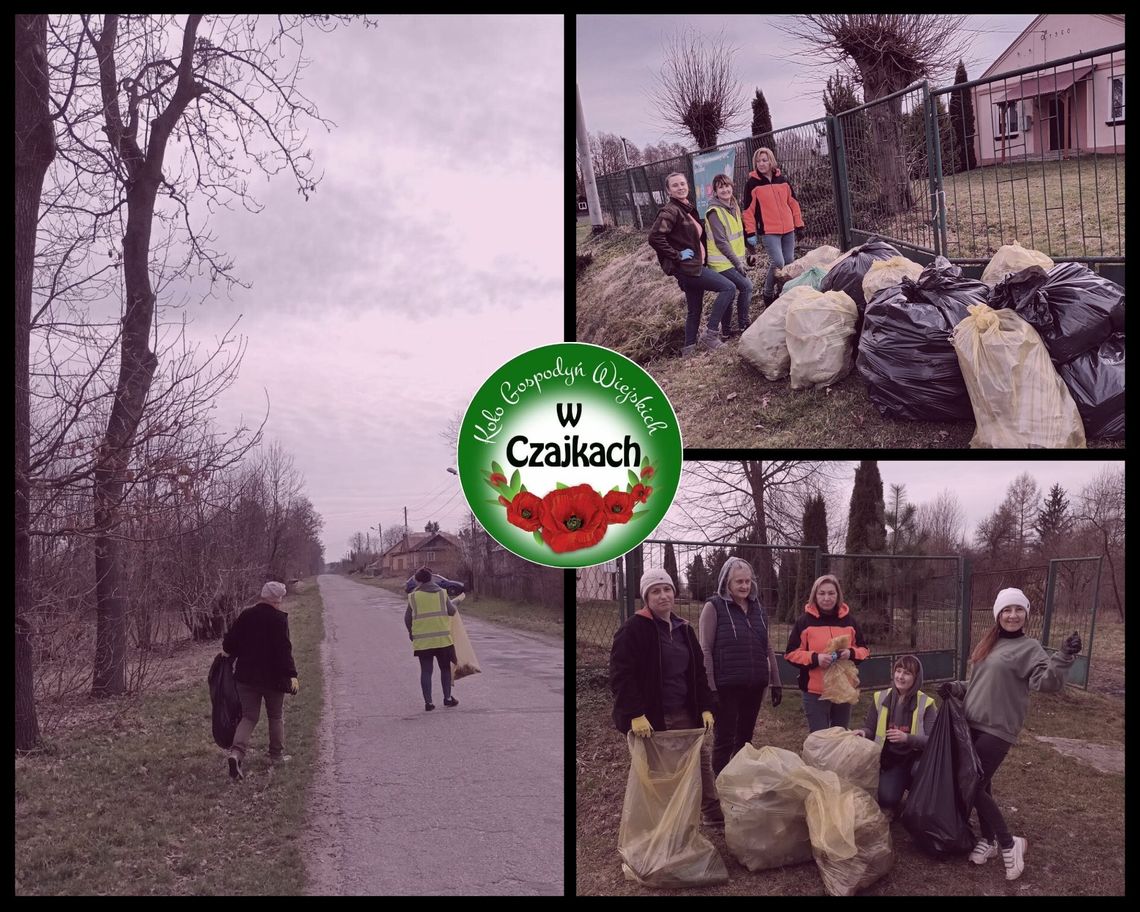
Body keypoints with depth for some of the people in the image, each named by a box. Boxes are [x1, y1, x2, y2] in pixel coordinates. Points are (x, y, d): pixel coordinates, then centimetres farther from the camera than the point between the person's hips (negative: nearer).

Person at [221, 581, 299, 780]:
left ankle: (236, 752, -15)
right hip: (273, 678, -4)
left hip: (246, 676, 4)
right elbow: (284, 650, -20)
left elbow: (229, 643, 5)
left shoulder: (246, 615, 2)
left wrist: (230, 652, 27)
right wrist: (291, 675, -20)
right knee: (276, 716, 15)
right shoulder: (279, 619, -13)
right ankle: (277, 754, 24)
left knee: (248, 717, 6)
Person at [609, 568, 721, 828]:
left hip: (685, 713, 7)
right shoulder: (633, 630, -12)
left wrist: (705, 708, 7)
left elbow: (698, 672, 17)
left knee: (702, 762, 12)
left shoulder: (684, 629, 11)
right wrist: (635, 714, -24)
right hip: (651, 718, -7)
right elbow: (621, 675, -17)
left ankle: (713, 814, 26)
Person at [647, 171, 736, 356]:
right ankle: (711, 334, -10)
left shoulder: (688, 209, 13)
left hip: (695, 266, 9)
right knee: (728, 288, -14)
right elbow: (655, 237, -26)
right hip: (686, 267, -9)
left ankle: (689, 350, 22)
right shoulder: (670, 211, -14)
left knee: (695, 311, 14)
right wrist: (677, 255, -21)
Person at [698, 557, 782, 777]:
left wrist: (776, 682, 13)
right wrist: (709, 688, -15)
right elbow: (705, 650, -10)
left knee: (745, 738, 13)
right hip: (726, 686, -5)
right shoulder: (714, 607, -6)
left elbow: (768, 648, 16)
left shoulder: (758, 608, 11)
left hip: (755, 685, 5)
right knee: (724, 740, 0)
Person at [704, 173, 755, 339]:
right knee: (746, 286, -13)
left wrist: (741, 259, 13)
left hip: (732, 261, 8)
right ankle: (743, 325, -2)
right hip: (722, 262, -8)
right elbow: (721, 242, -19)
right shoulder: (714, 212, -17)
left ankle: (726, 331, 19)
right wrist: (737, 263, -17)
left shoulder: (734, 207, 9)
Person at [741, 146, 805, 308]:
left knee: (789, 263, 7)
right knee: (777, 263, -15)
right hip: (768, 231, -5)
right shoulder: (752, 184, -3)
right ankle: (768, 295, 2)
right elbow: (748, 210, -4)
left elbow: (793, 203, 13)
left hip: (788, 229, 5)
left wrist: (799, 224, 11)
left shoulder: (782, 180, 8)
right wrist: (750, 233, -8)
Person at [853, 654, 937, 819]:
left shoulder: (926, 704, -7)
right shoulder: (880, 698, 0)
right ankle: (895, 806, 16)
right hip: (890, 759, 1)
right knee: (886, 799, -25)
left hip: (916, 758, -1)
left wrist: (907, 738, -30)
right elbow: (870, 729, 7)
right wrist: (863, 732, -18)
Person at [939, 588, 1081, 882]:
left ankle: (1009, 843, 5)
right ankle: (989, 839, 27)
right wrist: (955, 688, 6)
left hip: (998, 729, -7)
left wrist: (1064, 657, -37)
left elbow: (1047, 682, -23)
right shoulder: (987, 644, 12)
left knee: (973, 786, -9)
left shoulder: (1028, 647, -8)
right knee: (981, 784, 12)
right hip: (973, 725, 7)